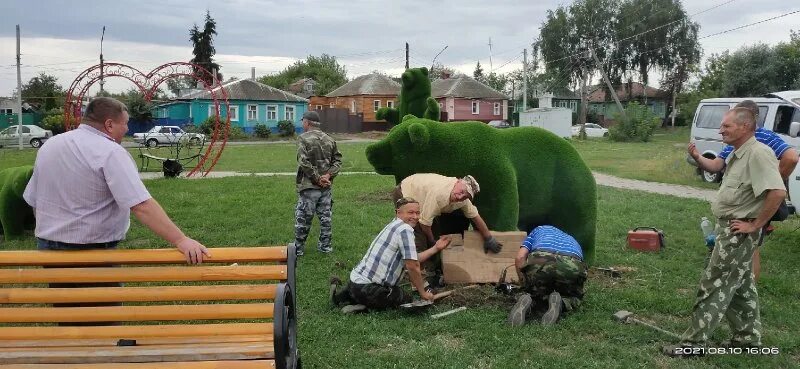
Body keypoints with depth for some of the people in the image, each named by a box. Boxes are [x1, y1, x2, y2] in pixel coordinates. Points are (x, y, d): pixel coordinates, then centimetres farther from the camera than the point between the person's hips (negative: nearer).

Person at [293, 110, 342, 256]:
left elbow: (304, 163, -17)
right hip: (326, 187, 5)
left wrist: (317, 178, -12)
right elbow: (337, 160, 3)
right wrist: (328, 175, -7)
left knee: (303, 218, 4)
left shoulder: (303, 139, -9)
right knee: (326, 217, 13)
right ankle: (325, 246, 19)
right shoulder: (329, 140, 9)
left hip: (309, 187, -5)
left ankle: (298, 248, 12)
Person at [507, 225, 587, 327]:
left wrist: (525, 285, 32)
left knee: (536, 294, 29)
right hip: (571, 265, 1)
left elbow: (519, 258, 22)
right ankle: (559, 303, -3)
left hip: (540, 262, -1)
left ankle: (527, 300, -6)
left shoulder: (539, 229, 38)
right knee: (574, 298, 30)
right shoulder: (573, 242, 43)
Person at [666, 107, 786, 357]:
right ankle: (748, 338, 29)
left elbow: (778, 192, -30)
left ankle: (693, 343, 1)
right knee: (741, 287, 18)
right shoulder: (738, 154, 10)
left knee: (714, 286, -6)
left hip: (737, 232, -10)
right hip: (730, 229, 10)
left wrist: (755, 225, -23)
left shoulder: (758, 153, -21)